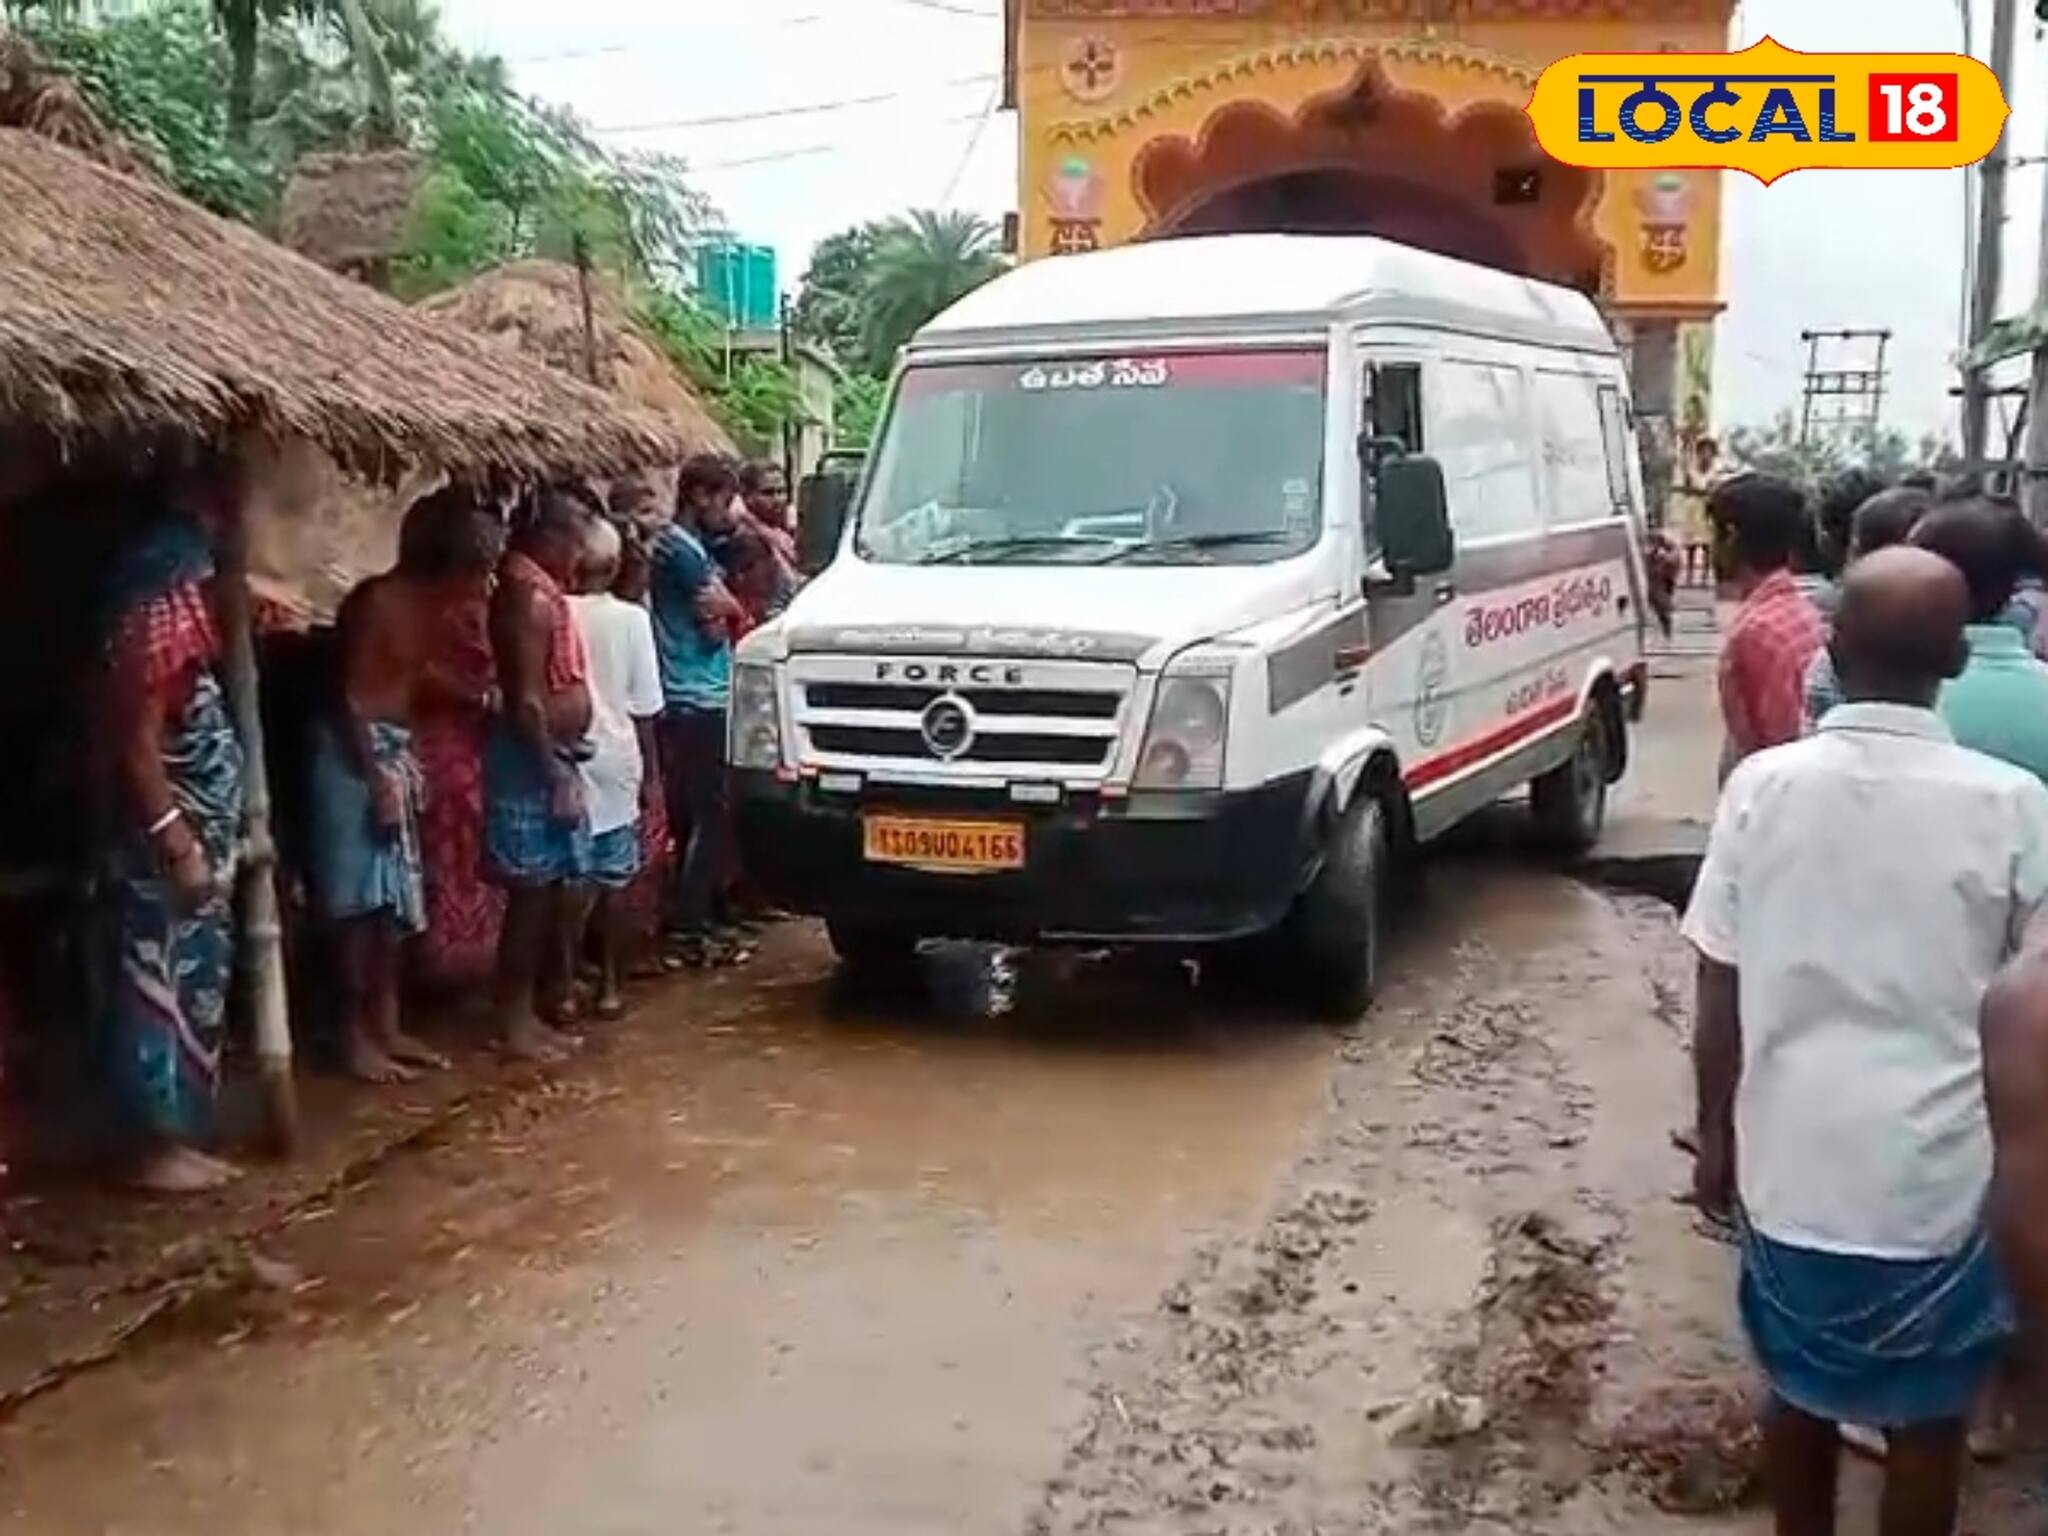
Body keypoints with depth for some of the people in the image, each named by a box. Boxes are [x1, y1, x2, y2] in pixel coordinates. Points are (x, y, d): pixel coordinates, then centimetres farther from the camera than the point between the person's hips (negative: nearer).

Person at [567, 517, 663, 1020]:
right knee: (613, 878, 9)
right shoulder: (631, 618, -4)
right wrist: (651, 770, 7)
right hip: (615, 760, 0)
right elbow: (644, 705, -1)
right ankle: (609, 985, 13)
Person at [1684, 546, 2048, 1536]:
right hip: (1938, 1177, -1)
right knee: (1926, 1421, 17)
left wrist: (1716, 1140, 10)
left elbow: (1720, 998, -3)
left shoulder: (1762, 785, -8)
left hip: (1790, 1161, 2)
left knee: (1799, 1390, 22)